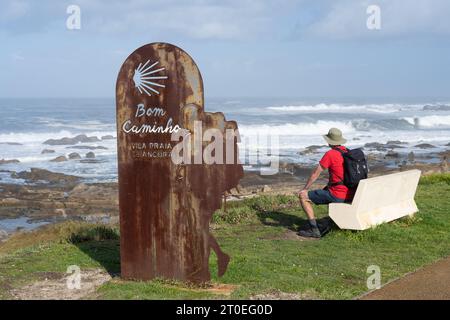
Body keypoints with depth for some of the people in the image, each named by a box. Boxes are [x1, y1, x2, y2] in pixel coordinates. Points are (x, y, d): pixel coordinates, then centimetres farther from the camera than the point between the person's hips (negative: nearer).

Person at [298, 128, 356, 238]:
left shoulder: (330, 154, -13)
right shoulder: (348, 152, 9)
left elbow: (315, 174, -7)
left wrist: (305, 189, 6)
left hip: (338, 196, -8)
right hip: (351, 195, 8)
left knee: (303, 196, 1)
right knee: (325, 190, 39)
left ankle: (314, 228, -4)